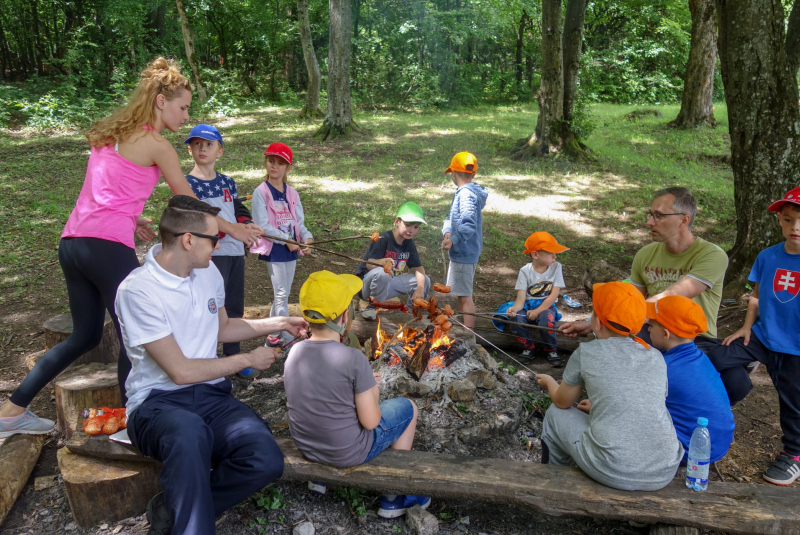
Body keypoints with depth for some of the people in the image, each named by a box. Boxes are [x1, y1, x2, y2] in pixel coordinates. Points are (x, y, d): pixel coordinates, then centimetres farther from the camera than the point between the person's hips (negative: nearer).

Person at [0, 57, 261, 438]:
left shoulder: (112, 135, 18)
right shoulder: (155, 145, -6)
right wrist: (232, 229, 10)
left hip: (72, 242, 9)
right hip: (107, 246, -9)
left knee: (85, 335, 19)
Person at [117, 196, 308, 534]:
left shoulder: (208, 272, 7)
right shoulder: (138, 290, -14)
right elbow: (181, 371, -15)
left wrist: (280, 324, 21)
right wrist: (248, 360, -5)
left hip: (211, 395, 6)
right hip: (157, 403, -5)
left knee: (267, 459, -24)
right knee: (188, 431, -43)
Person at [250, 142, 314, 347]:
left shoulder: (292, 194, 10)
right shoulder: (261, 192, -6)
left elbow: (299, 222, 8)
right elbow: (262, 225, -13)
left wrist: (307, 237, -13)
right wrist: (285, 240, -19)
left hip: (291, 250, 6)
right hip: (274, 249, -6)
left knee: (282, 295, 13)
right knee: (281, 295, -5)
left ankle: (273, 336, 25)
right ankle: (289, 340, 0)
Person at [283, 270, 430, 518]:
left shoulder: (295, 352, -7)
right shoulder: (353, 359, -26)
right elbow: (370, 421, -19)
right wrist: (372, 394, 1)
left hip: (305, 446, 6)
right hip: (349, 452, -6)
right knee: (408, 407, 15)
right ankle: (393, 497, 23)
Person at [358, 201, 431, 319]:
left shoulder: (409, 244, 3)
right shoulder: (383, 239, -18)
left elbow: (418, 267, 2)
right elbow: (369, 264, -25)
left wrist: (420, 288, -16)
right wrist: (383, 262, -47)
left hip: (388, 285, 6)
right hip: (367, 282, -6)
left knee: (425, 280, -3)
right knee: (382, 273, -41)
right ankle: (373, 305, -19)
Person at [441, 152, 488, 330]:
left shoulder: (466, 194, -20)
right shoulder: (461, 192, 11)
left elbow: (469, 225, -30)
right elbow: (451, 217, 14)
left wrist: (453, 240, -25)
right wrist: (448, 232, -4)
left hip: (464, 253, -11)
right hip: (462, 252, 11)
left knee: (465, 295, -4)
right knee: (461, 294, 21)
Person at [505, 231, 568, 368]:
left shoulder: (556, 267, -5)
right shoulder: (525, 271, -7)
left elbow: (553, 295, -10)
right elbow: (521, 298, -12)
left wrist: (537, 311, -20)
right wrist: (514, 309, -35)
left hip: (546, 306, -1)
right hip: (527, 306, 1)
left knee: (546, 320, -34)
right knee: (516, 320, -29)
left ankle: (551, 351, -4)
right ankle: (528, 348, 1)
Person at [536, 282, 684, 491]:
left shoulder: (587, 352, -4)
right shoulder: (656, 357, 7)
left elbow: (562, 402, 12)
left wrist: (549, 382, 34)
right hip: (665, 473, 5)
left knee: (555, 414, 19)